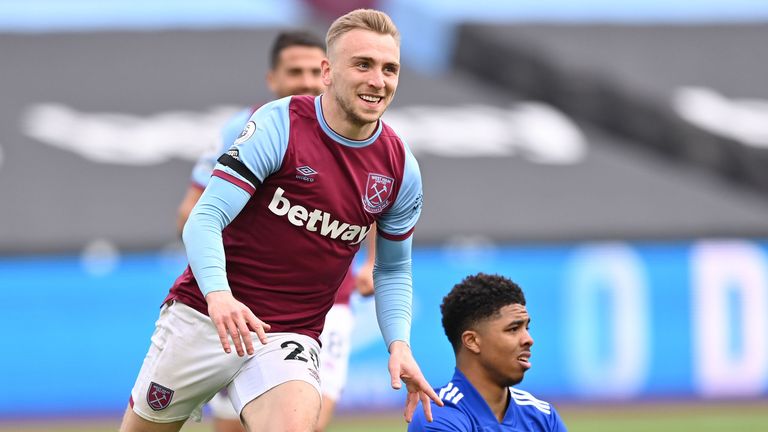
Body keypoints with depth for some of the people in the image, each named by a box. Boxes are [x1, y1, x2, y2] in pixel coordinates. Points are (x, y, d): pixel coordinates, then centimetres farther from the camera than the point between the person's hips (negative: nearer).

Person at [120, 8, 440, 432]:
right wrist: (218, 295, -34)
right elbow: (205, 219, -16)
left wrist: (398, 343, -2)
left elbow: (393, 270, 16)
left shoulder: (401, 169, 0)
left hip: (289, 337, 1)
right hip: (204, 315, -1)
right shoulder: (279, 124, -12)